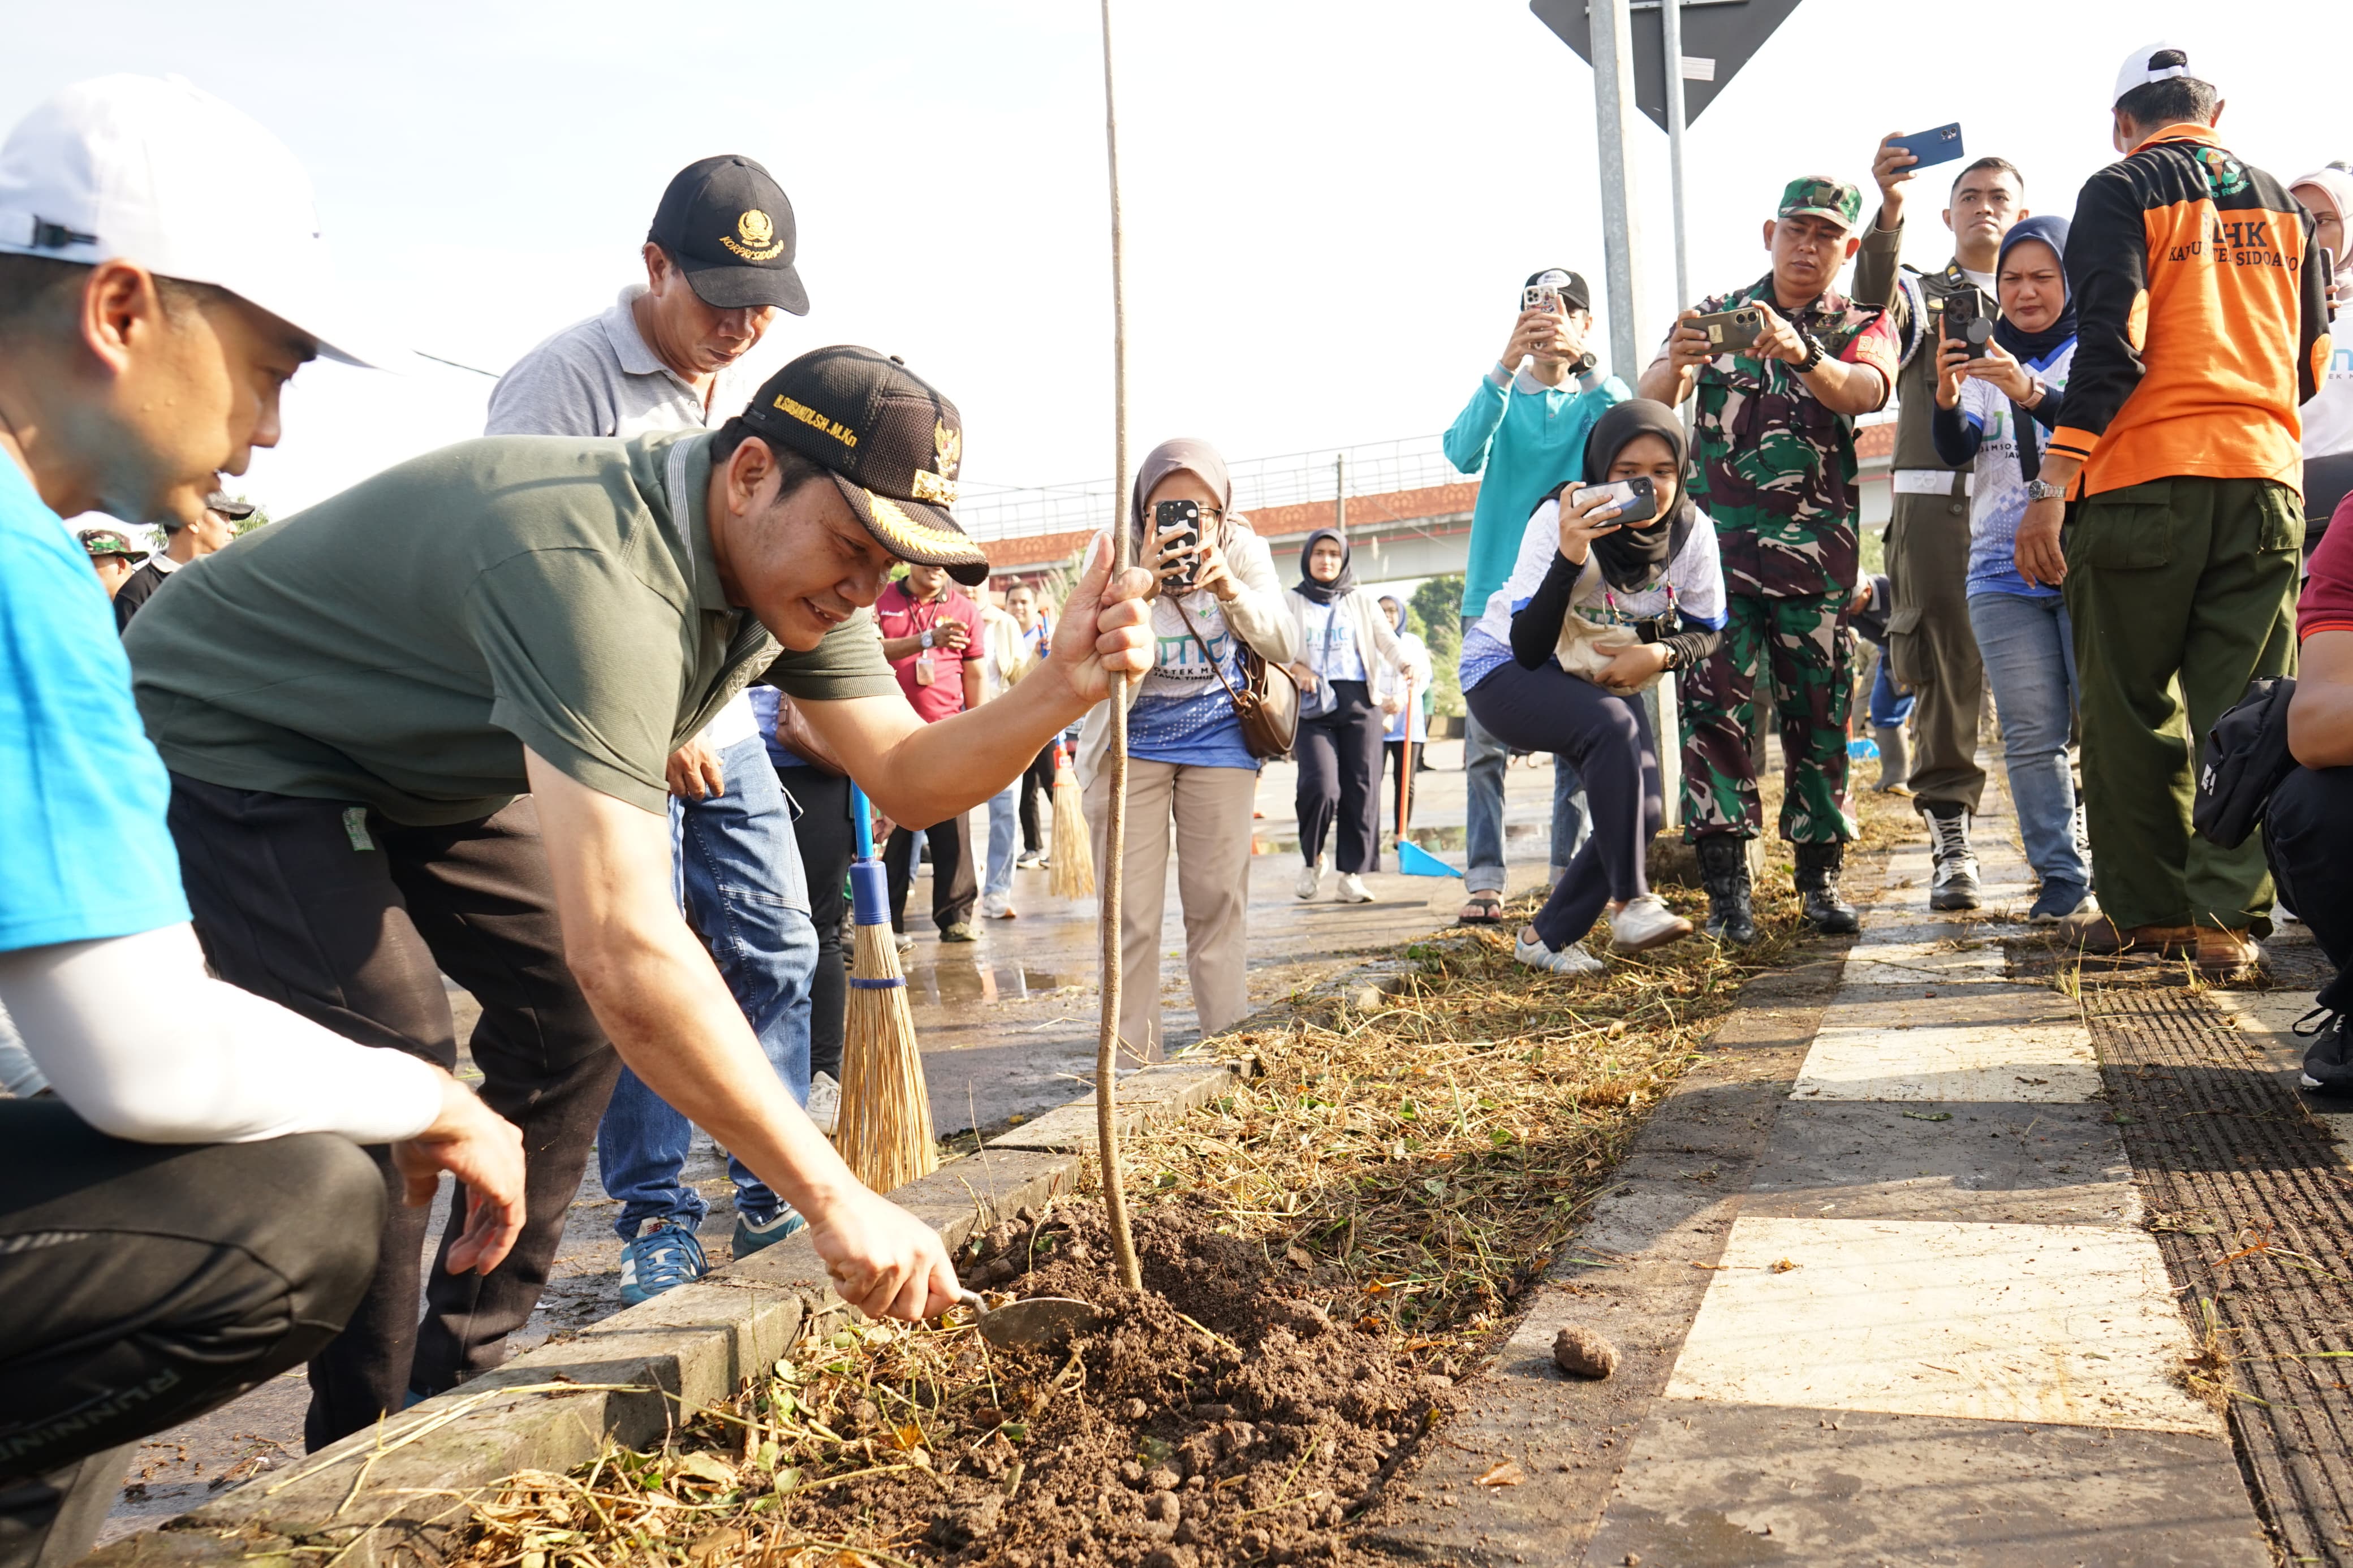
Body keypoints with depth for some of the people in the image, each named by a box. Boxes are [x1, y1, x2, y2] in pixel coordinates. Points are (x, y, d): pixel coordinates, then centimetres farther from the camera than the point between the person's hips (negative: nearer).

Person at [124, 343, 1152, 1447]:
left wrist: (1060, 692, -28)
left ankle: (456, 1382, 16)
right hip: (225, 743, -9)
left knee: (571, 1005, 4)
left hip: (415, 759, 9)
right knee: (391, 1065, -20)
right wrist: (834, 1200, -47)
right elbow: (623, 944, -48)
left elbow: (910, 779, -8)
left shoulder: (790, 559, -11)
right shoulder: (597, 572, -41)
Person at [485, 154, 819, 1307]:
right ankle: (654, 1220, 10)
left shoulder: (751, 387, 9)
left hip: (720, 711, 7)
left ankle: (774, 1193, 17)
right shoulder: (562, 380, -13)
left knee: (776, 945, 5)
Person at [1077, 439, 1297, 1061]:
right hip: (1131, 741, -1)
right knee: (1132, 908, -3)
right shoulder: (1117, 550, -10)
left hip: (1218, 737, 1)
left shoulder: (1242, 550, -5)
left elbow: (1286, 648, -9)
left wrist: (1228, 588, -25)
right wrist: (1141, 583, -32)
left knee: (1219, 898, 2)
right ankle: (1134, 1054, 9)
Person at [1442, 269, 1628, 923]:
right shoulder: (1502, 395, 10)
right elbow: (1464, 453, -12)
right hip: (1496, 588, 0)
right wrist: (1505, 365, -24)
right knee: (1486, 743, -4)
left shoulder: (1601, 396, 11)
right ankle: (1484, 880, -2)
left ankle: (1570, 875, 6)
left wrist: (1584, 363, -25)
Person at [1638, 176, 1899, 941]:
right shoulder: (1716, 313, 11)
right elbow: (1652, 402, -5)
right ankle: (1727, 885, -9)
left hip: (1817, 555, 1)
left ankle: (1820, 877, 12)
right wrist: (1676, 363, -30)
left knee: (1818, 716, 2)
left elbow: (1867, 390, -15)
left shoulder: (1862, 324, 9)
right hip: (1717, 546, 0)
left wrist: (1800, 355, -37)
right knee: (1715, 706, -11)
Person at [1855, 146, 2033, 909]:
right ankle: (1951, 840, 0)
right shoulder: (1920, 294, 16)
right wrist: (1889, 212, -26)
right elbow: (1875, 298, -9)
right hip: (1935, 499, -1)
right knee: (1947, 672, -4)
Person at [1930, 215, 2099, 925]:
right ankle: (2062, 877, 7)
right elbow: (1956, 452, 0)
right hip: (2004, 570, 3)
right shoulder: (1985, 363, 14)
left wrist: (2031, 393, -29)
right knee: (2032, 733, 0)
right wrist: (1946, 399, -21)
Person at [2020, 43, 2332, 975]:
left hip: (2144, 480, -4)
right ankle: (2229, 916, -1)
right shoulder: (2279, 203, 18)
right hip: (2265, 479, 4)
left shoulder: (2121, 191, 2)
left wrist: (2049, 488, -13)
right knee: (2242, 707, 3)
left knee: (2131, 710, 4)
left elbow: (2109, 344, -11)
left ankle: (2145, 911, 8)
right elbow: (2312, 361, 21)